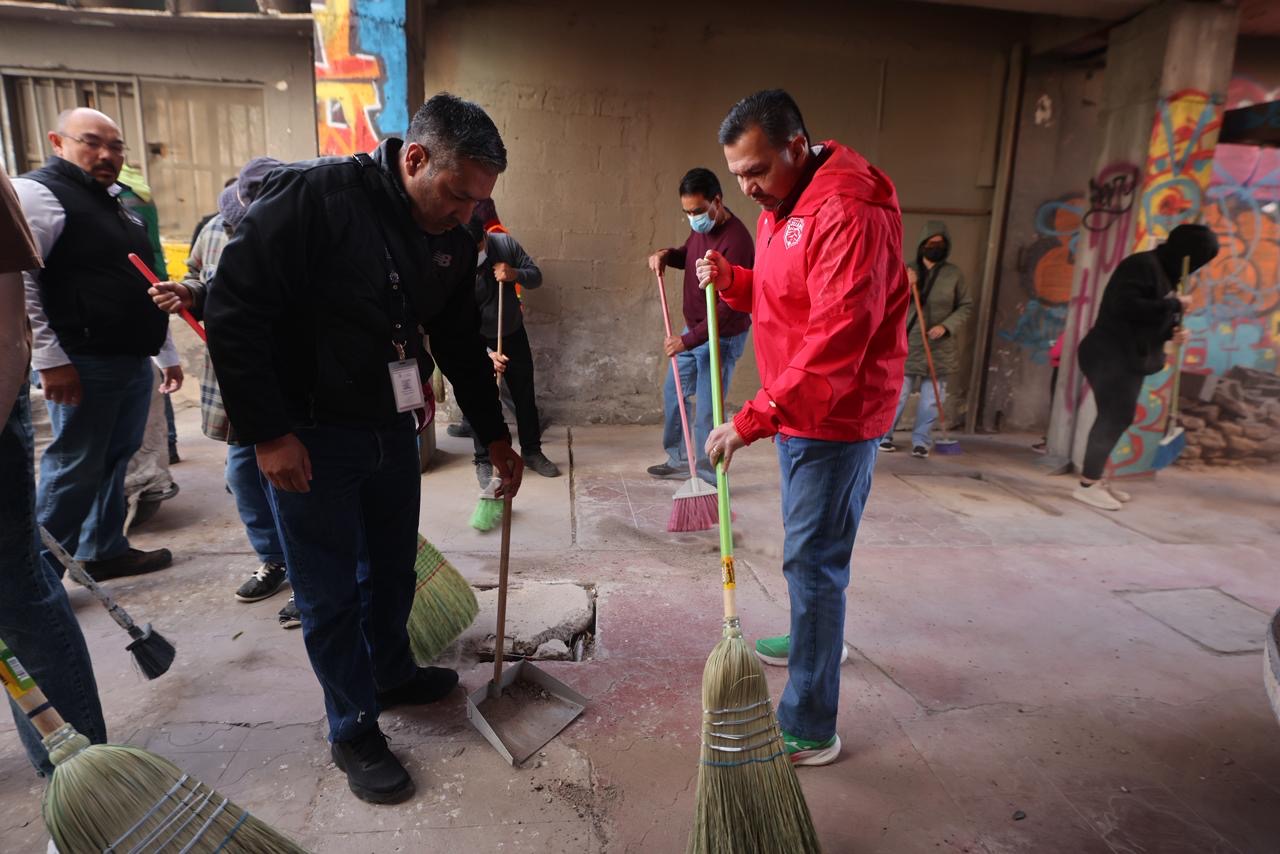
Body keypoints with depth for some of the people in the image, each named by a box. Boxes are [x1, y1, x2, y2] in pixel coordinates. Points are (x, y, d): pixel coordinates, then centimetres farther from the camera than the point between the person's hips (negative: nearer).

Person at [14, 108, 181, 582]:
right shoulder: (39, 193, -7)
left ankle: (104, 550, 28)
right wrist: (50, 359, -21)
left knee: (115, 460, 15)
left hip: (133, 361, 9)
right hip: (83, 363, -8)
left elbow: (145, 289, 24)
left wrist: (166, 353, 22)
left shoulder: (115, 203, 20)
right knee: (75, 469, -3)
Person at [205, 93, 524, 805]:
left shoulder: (453, 238, 0)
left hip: (393, 429, 6)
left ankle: (392, 673, 44)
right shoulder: (313, 197, -19)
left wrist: (496, 436, 13)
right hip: (309, 437, -6)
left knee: (395, 569, 19)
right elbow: (233, 312, -18)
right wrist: (267, 433, -18)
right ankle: (354, 730, 25)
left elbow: (462, 343, 10)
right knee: (331, 592, 5)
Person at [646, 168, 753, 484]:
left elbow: (728, 307, -28)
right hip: (694, 329, 10)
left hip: (721, 337, -10)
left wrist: (688, 340, -29)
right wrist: (666, 255, 0)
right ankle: (680, 459, 35)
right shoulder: (700, 226, 0)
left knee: (706, 412, -6)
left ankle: (709, 479, 9)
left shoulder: (736, 241, -27)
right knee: (674, 392, 19)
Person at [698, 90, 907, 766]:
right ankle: (814, 638, 47)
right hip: (799, 408, 10)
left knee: (812, 560, -5)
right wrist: (729, 279, 1)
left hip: (837, 417, -10)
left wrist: (754, 418, -30)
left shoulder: (848, 214, -22)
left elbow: (836, 341, -29)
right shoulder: (783, 206, 11)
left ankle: (809, 729, 7)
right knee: (807, 548, 24)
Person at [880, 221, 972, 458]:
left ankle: (921, 441, 17)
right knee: (897, 394, -1)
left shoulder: (954, 274, 3)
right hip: (908, 346, -1)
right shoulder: (907, 270, 3)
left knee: (931, 399, 3)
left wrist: (947, 326, -9)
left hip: (938, 348, 1)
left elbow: (966, 307, 7)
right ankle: (883, 435, 16)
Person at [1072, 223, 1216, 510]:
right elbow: (1126, 306, -26)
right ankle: (1087, 485, -5)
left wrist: (1172, 333, 2)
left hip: (1129, 358, 10)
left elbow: (1151, 321, 21)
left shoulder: (1164, 273, 17)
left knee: (1119, 416, 10)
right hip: (1111, 356, -10)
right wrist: (1174, 305, -19)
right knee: (1114, 416, -10)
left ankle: (1094, 478, 16)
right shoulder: (1142, 265, -13)